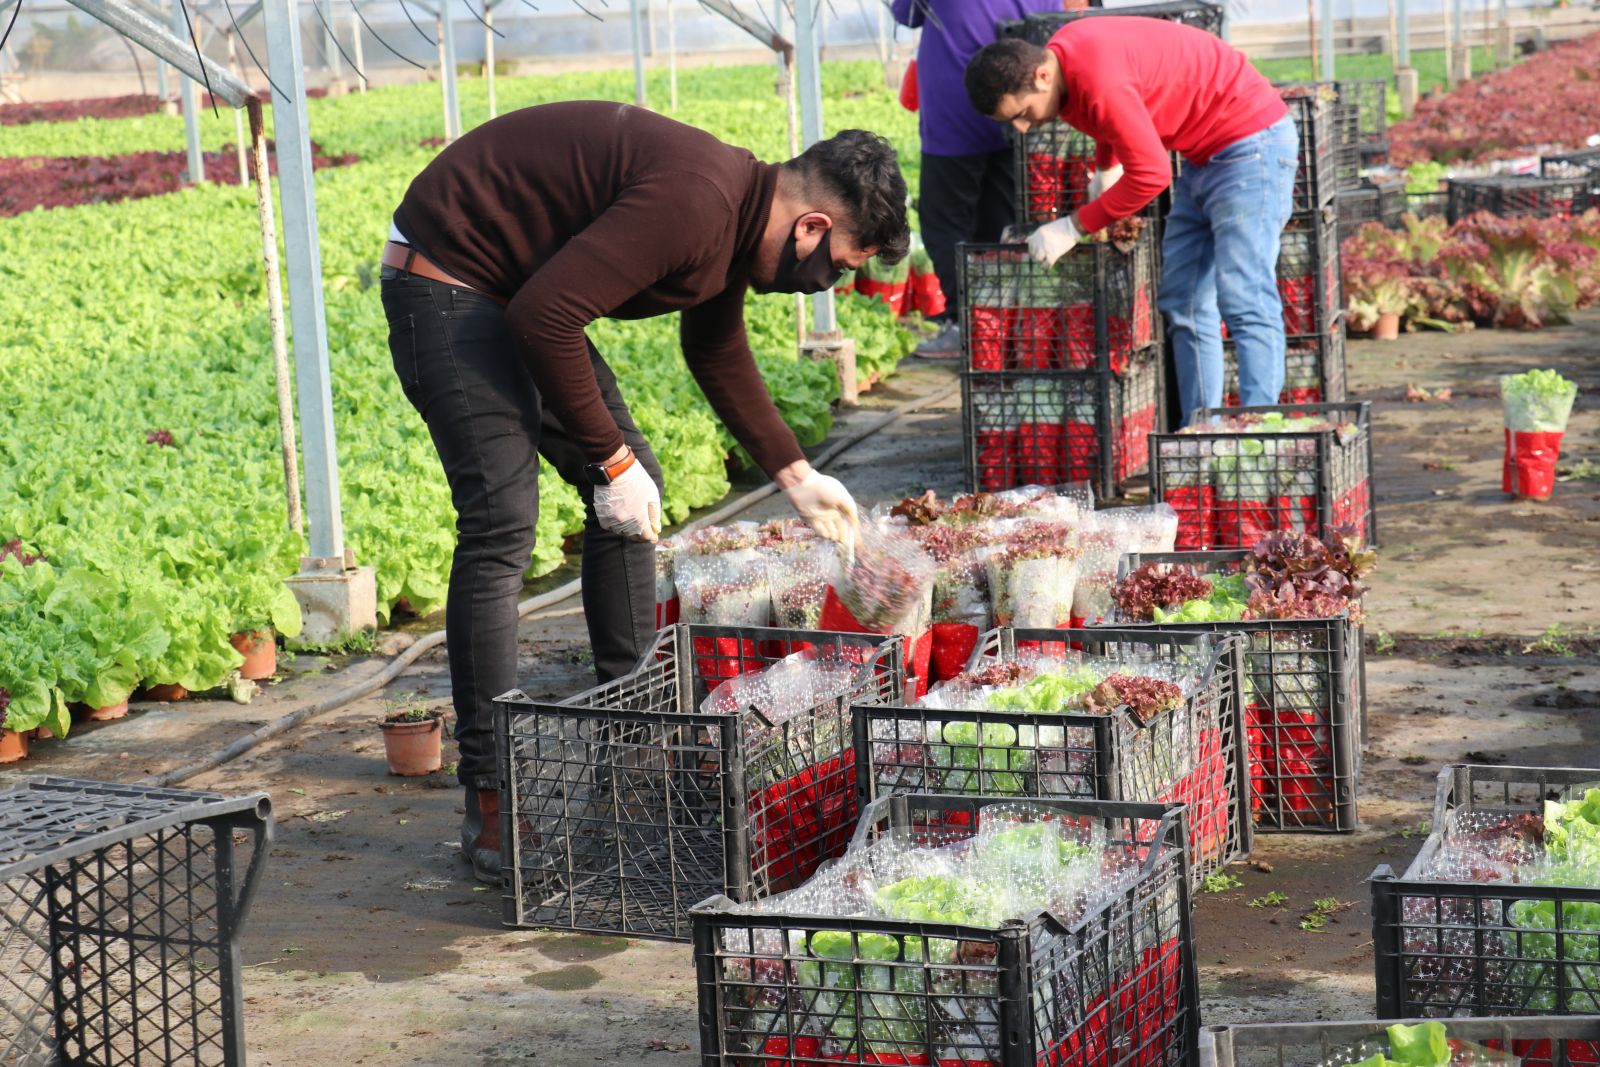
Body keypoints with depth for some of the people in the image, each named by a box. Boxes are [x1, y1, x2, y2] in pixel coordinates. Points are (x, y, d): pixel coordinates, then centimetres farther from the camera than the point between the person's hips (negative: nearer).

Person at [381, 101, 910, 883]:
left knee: (633, 486, 11)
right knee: (501, 523, -17)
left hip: (522, 286, 11)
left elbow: (718, 351, 24)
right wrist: (612, 459, -21)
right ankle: (489, 804, -14)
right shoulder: (693, 204, -28)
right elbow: (544, 319, -30)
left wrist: (794, 476, 25)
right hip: (447, 281, -11)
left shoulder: (734, 215, 4)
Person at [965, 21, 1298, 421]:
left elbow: (1150, 175, -26)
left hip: (1250, 142, -10)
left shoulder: (1098, 80, -29)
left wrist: (1073, 227, -19)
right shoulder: (1059, 59, 0)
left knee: (1243, 304, -16)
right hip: (1206, 155, 10)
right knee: (1182, 305, 8)